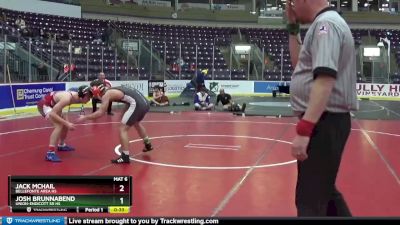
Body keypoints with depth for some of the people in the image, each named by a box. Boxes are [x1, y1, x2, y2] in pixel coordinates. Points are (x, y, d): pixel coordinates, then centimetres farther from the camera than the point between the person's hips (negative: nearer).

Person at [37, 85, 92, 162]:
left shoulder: (77, 96, -12)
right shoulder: (67, 99, -36)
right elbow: (52, 114, -38)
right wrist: (66, 123, -39)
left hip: (52, 104, 9)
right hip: (44, 104, -9)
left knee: (66, 124, 19)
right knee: (59, 125, -26)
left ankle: (61, 145, 42)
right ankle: (50, 153, -28)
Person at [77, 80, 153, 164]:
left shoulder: (106, 95, -4)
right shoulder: (112, 90, 22)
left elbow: (100, 113, -8)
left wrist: (85, 117, -1)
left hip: (137, 104, -9)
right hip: (144, 102, 9)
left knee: (123, 129, -1)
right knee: (136, 123, 34)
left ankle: (125, 157, -2)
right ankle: (148, 145, 52)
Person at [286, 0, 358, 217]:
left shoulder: (325, 24, -15)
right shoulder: (325, 23, 17)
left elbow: (325, 78, -27)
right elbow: (300, 64, 27)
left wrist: (304, 130, -30)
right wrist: (293, 28, 17)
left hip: (323, 123, -10)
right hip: (323, 122, 10)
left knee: (310, 200, -4)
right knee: (322, 190, 23)